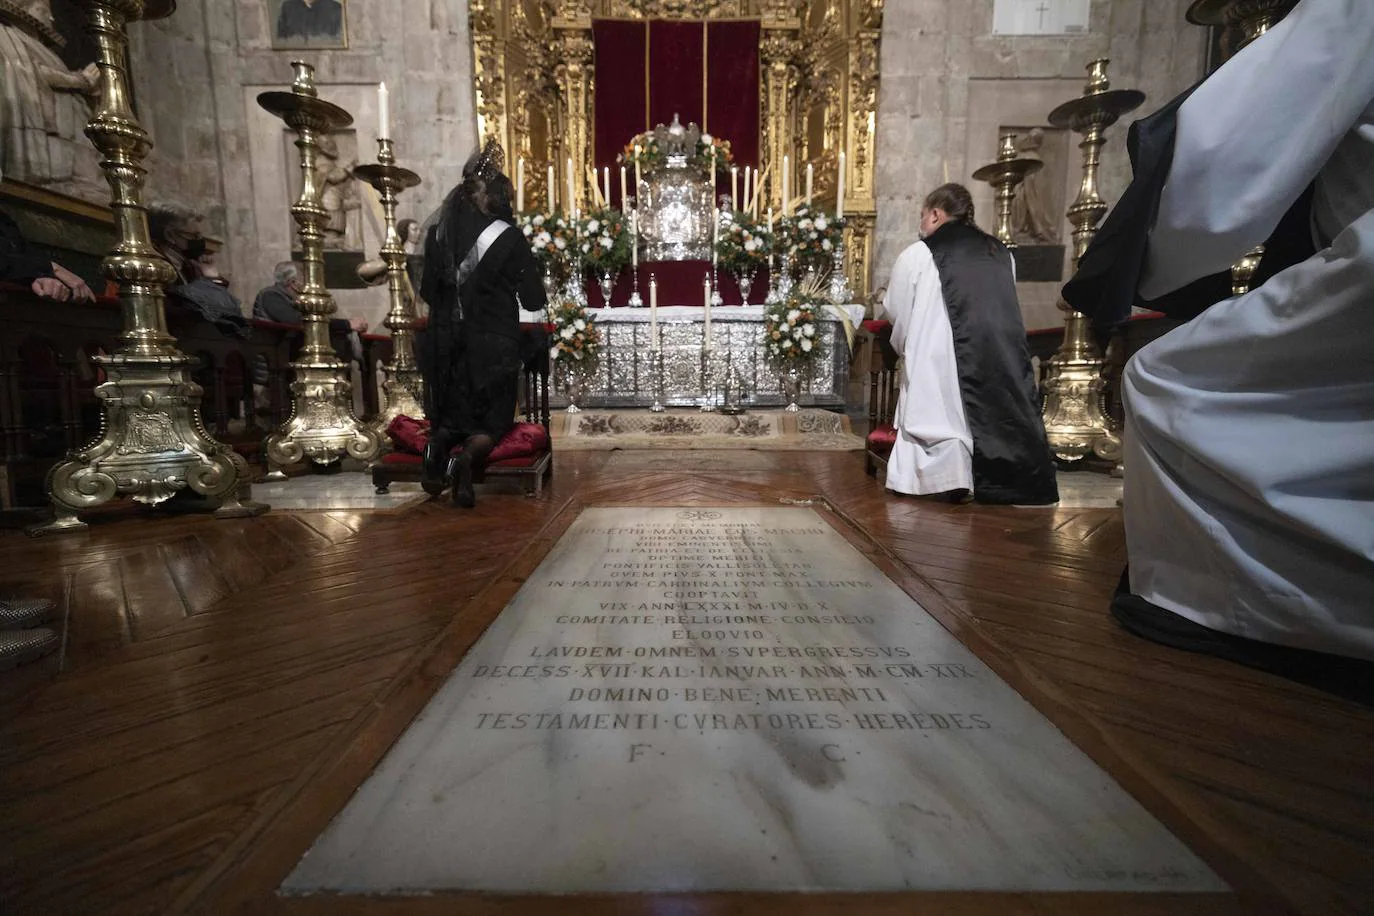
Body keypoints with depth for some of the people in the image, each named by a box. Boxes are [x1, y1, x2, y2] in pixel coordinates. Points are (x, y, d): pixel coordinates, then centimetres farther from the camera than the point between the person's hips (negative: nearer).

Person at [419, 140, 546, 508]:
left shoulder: (438, 233, 3)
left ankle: (438, 443, -13)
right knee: (491, 422, 12)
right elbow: (534, 300, -6)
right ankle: (468, 457, -21)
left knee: (450, 416, 22)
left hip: (445, 343, 4)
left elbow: (427, 291, 12)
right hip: (493, 344, -3)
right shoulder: (508, 237, -10)